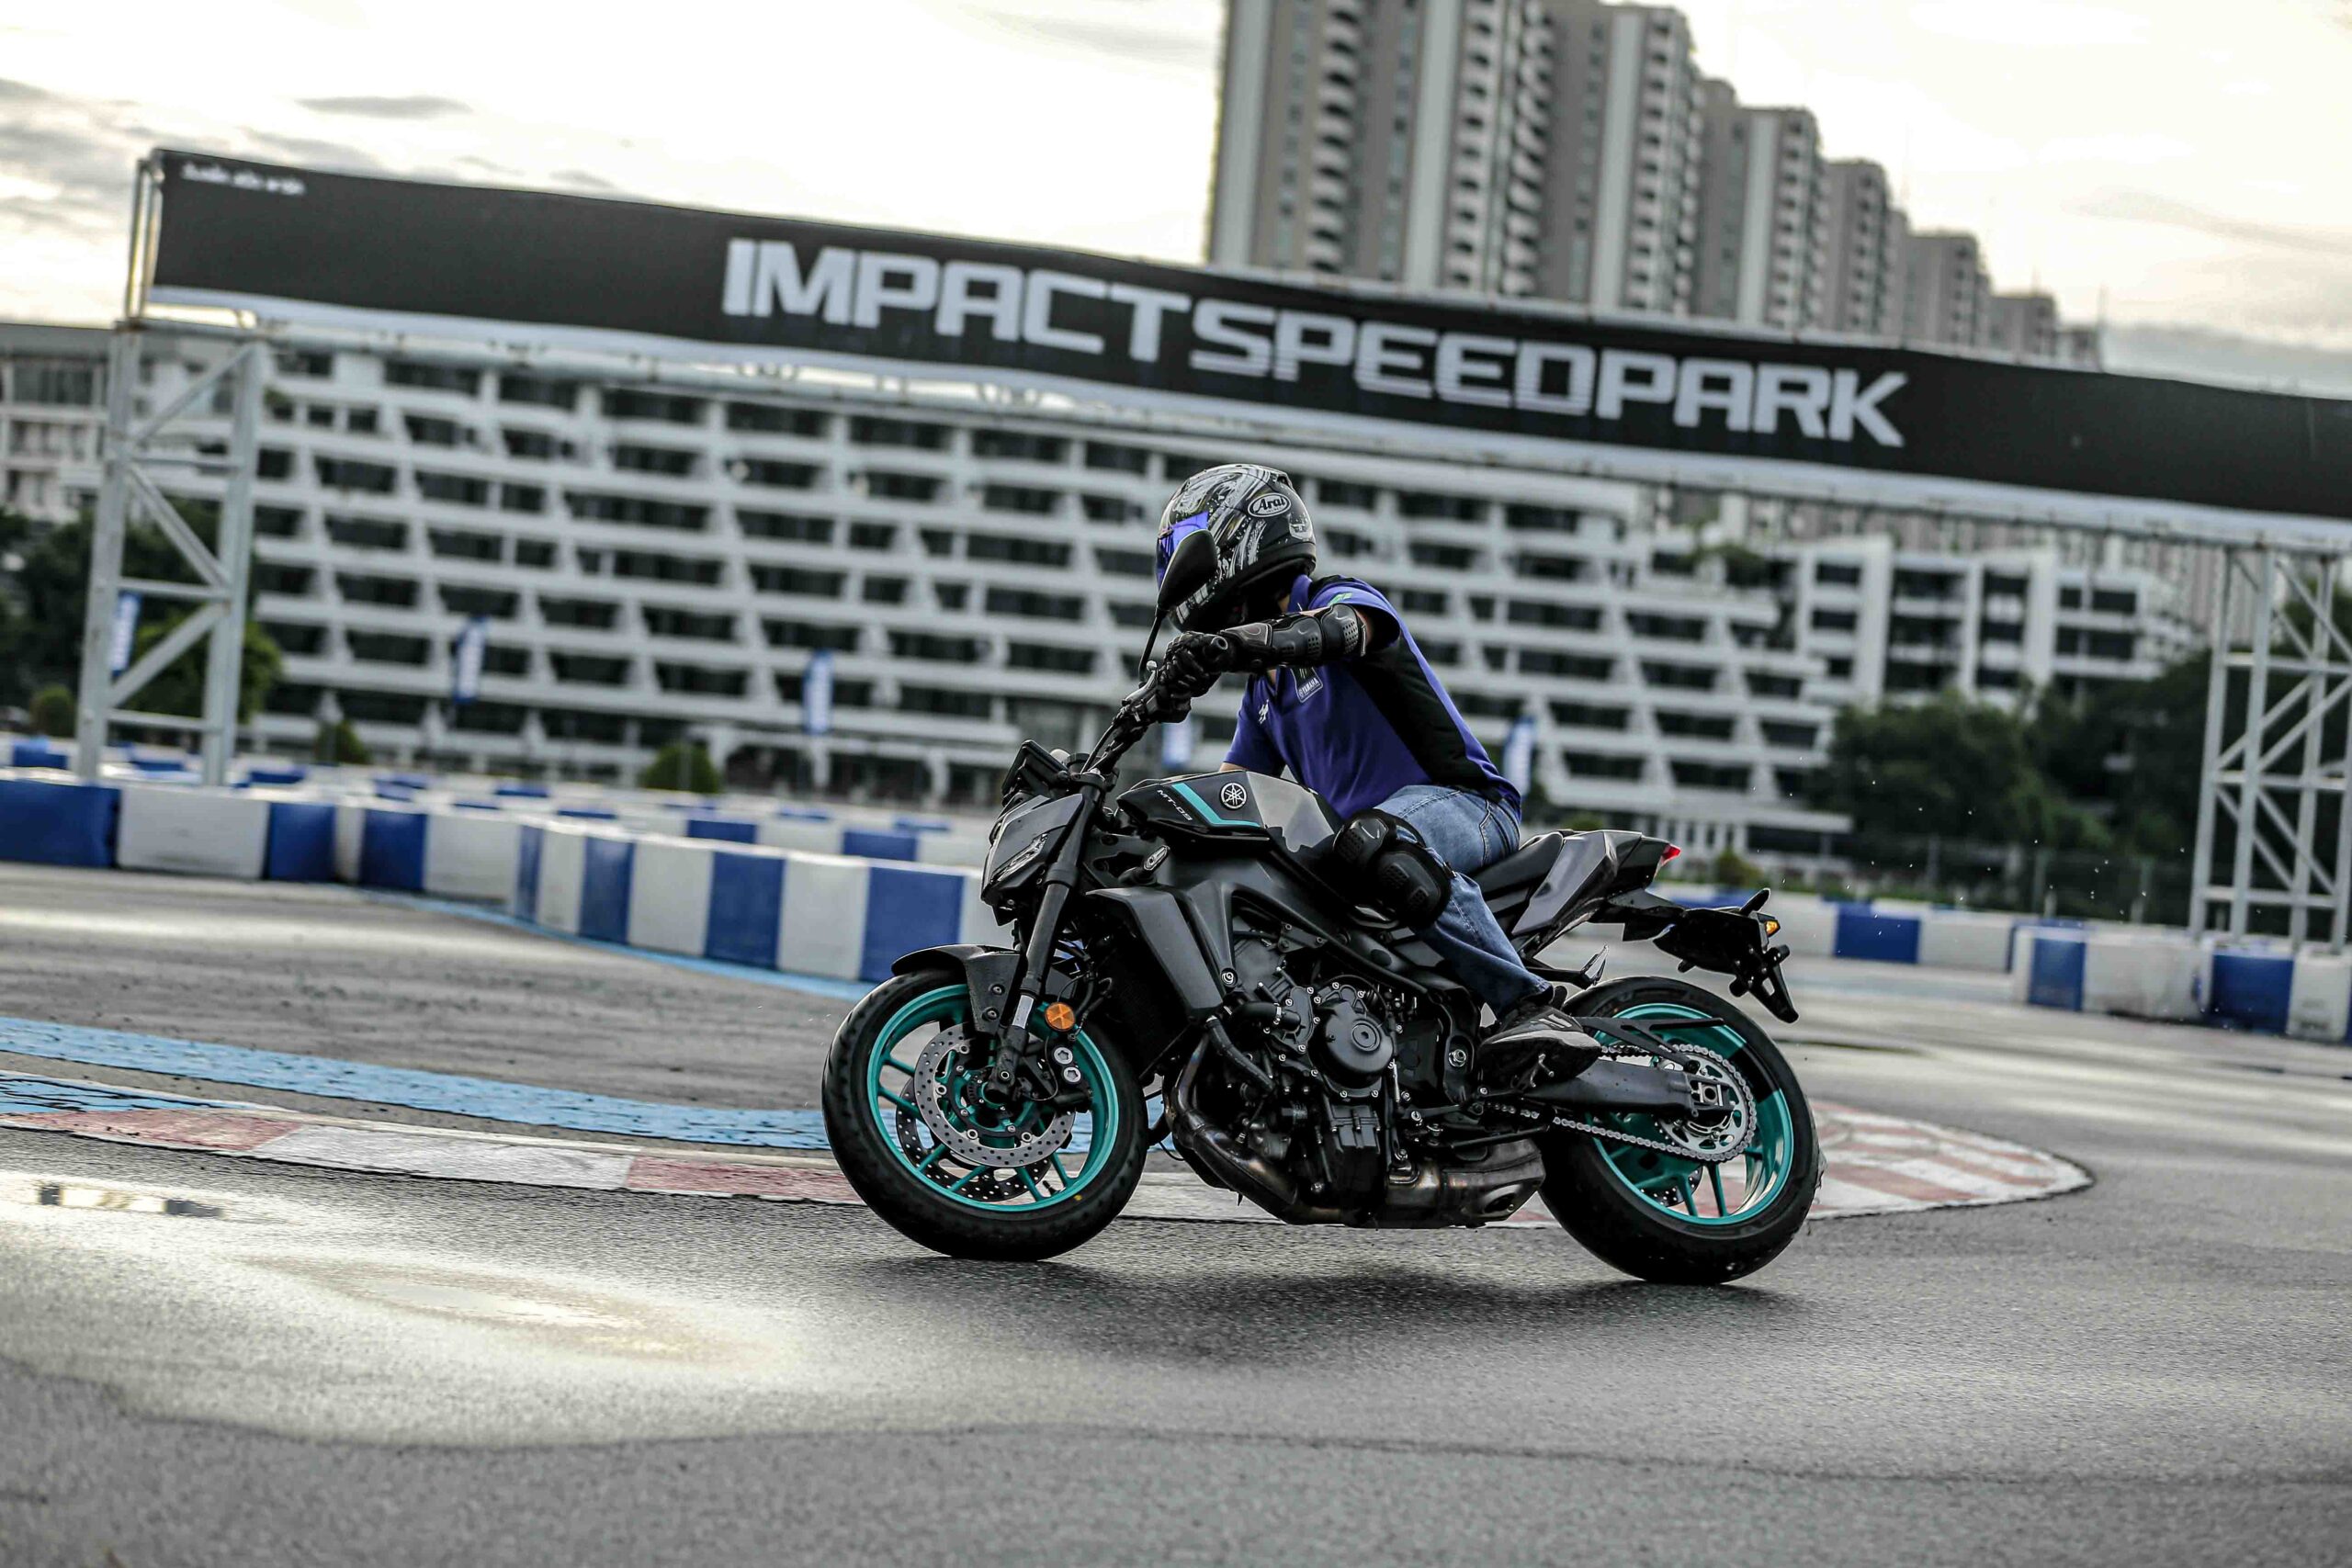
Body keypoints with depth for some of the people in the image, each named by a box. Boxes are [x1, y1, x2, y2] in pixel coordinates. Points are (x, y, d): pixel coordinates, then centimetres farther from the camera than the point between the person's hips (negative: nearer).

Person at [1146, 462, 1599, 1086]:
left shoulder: (1343, 596, -4)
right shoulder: (1264, 689, 23)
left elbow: (1340, 629, -31)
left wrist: (1222, 644, -49)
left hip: (1458, 801, -9)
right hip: (1353, 825, 9)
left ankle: (1529, 1005, -39)